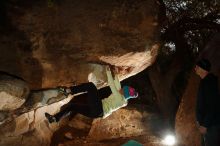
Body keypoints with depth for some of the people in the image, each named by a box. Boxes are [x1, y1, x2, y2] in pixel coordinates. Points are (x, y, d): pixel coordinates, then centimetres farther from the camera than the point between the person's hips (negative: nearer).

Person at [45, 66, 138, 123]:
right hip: (97, 112, 9)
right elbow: (117, 86, 23)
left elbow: (112, 85, -12)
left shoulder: (119, 97, -11)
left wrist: (108, 72, -4)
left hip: (97, 109, -9)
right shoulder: (122, 98, 14)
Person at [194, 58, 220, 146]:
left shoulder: (209, 82, -18)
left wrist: (205, 124, -22)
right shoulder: (205, 81, 12)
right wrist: (201, 121, 18)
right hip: (206, 122, 10)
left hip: (211, 124, -10)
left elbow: (212, 105, -24)